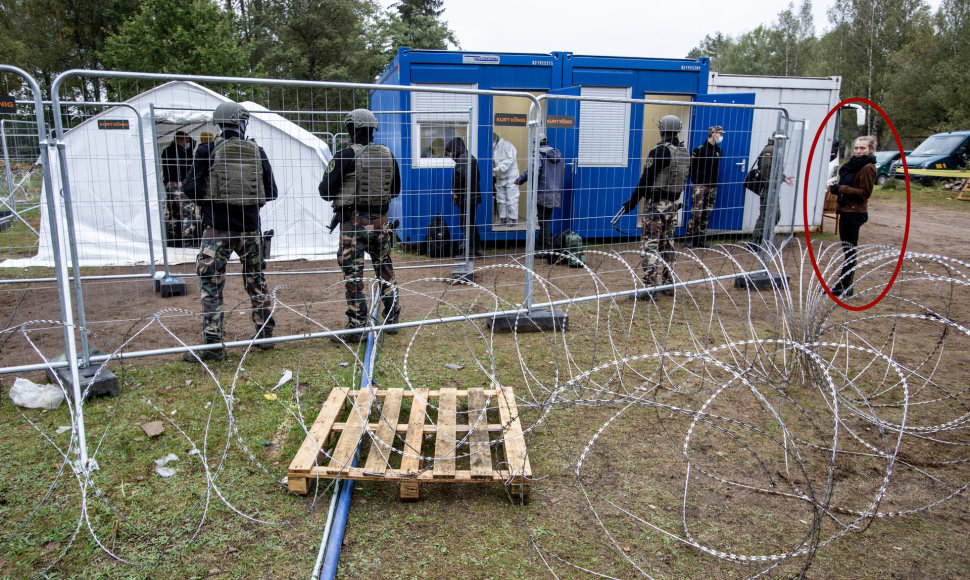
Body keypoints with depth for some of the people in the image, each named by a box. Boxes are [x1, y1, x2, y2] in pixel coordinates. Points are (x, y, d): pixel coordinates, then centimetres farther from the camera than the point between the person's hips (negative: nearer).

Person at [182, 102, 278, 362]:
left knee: (211, 285, 2)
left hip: (217, 227, -3)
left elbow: (190, 188, -7)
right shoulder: (257, 152, 2)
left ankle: (213, 344, 0)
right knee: (256, 282, 16)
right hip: (250, 227, 3)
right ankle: (265, 334, 24)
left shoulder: (208, 150, -5)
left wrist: (207, 201, 12)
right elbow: (271, 192, 6)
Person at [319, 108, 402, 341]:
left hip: (354, 221, -5)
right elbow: (396, 190, 17)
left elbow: (325, 190, -9)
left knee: (353, 274, -1)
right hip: (380, 220, 5)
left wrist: (339, 194, 12)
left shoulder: (346, 156, -11)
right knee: (385, 270, 16)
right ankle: (392, 319, 25)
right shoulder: (387, 155, 6)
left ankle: (356, 327, 0)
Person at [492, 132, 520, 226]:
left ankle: (513, 218, 0)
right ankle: (503, 218, 19)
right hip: (499, 178, 7)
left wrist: (499, 168, -25)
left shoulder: (507, 146, -10)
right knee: (501, 199, 11)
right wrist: (492, 174, -3)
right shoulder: (492, 149, 12)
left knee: (511, 198, -6)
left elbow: (510, 160, -19)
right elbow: (492, 163, 14)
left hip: (510, 177, -7)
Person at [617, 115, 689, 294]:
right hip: (673, 204, 8)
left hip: (657, 204, -7)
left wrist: (632, 201, -9)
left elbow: (646, 180, -16)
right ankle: (668, 283, 24)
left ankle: (650, 287, -12)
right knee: (667, 244, 17)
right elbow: (682, 181, 15)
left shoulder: (660, 151, -15)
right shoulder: (685, 153, 7)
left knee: (650, 245, -6)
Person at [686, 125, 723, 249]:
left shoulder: (718, 150, 13)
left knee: (707, 214, 7)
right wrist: (695, 181, -9)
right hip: (700, 186, -6)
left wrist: (714, 182, 12)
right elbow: (692, 166, -8)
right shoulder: (700, 149, -7)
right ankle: (690, 238, 0)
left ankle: (701, 240, 14)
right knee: (696, 213, -9)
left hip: (712, 186, 6)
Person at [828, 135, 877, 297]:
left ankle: (846, 287, 1)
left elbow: (864, 192, -18)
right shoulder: (854, 164, 16)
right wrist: (836, 188, 7)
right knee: (847, 250, 14)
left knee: (849, 250, -5)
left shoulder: (868, 168, -13)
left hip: (855, 212, -10)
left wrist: (840, 188, -19)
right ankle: (842, 284, 22)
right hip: (847, 211, 10)